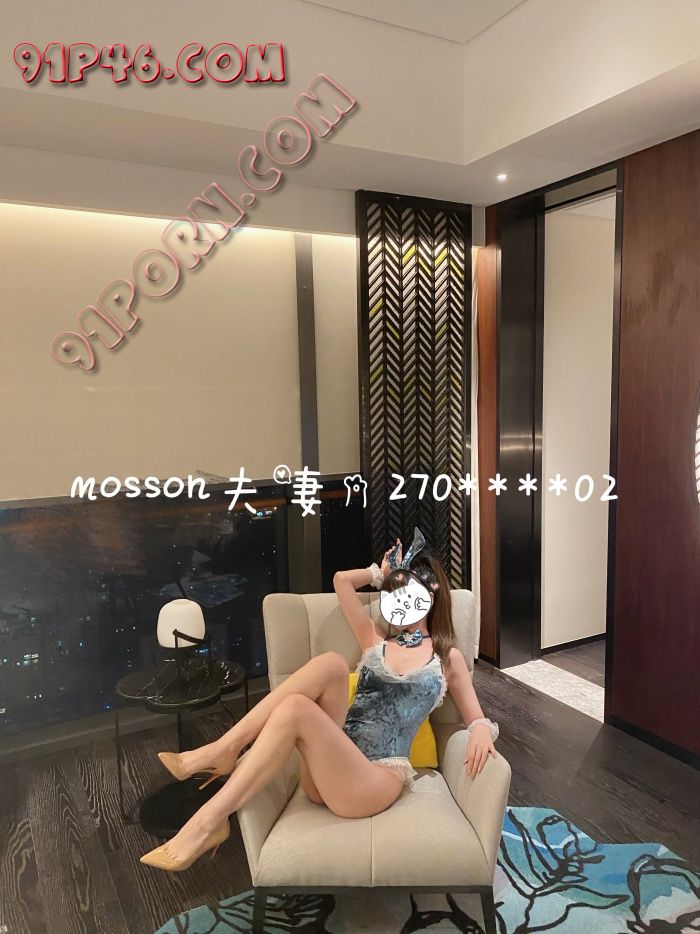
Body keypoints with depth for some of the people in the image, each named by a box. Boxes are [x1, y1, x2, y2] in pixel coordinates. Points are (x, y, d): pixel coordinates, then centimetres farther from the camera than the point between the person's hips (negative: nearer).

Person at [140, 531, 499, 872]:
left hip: (376, 781, -3)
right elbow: (341, 580, 21)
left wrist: (482, 730, -10)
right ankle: (223, 750, -25)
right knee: (331, 663, -25)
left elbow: (478, 721, 11)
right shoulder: (375, 644, 21)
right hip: (328, 769, 4)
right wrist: (381, 573, 26)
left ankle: (208, 821, -24)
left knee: (295, 708, -32)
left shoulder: (448, 658, 13)